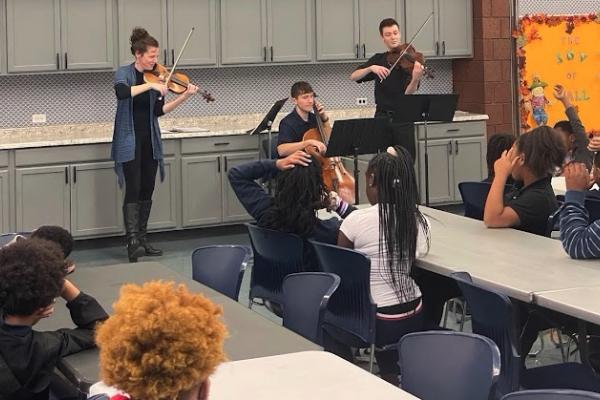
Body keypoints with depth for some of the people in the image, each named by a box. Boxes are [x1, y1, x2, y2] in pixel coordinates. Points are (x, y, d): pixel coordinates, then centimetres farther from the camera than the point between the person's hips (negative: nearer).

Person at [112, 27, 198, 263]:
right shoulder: (124, 73, -7)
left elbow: (159, 111, 7)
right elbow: (121, 92, -30)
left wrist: (184, 97, -3)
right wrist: (150, 85, -32)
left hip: (150, 140, 6)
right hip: (129, 140, -6)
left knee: (147, 191, 7)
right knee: (133, 190, -13)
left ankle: (142, 240, 15)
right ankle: (133, 241, -17)